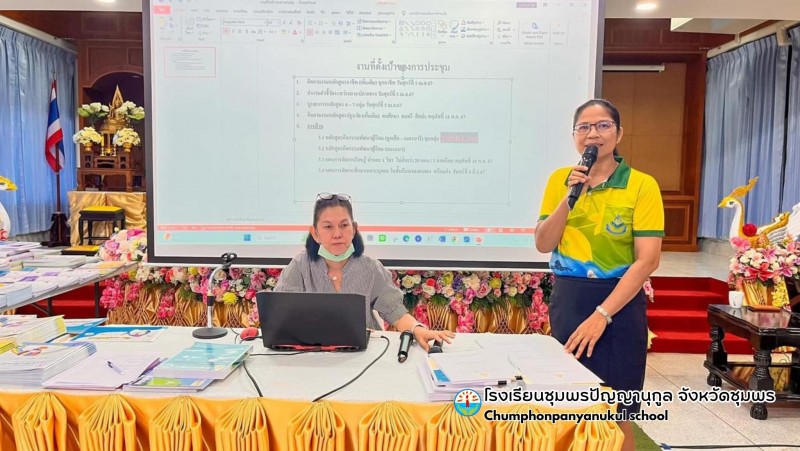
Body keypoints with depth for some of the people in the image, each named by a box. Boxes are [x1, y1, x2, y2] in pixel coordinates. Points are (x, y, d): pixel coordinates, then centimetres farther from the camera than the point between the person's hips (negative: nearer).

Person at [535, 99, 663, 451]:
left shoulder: (642, 185, -7)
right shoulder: (559, 180, 4)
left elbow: (648, 260, -12)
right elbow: (543, 245, 0)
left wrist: (602, 314, -18)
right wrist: (569, 198, -13)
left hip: (618, 304, -3)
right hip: (566, 299, 3)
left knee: (613, 413, 6)